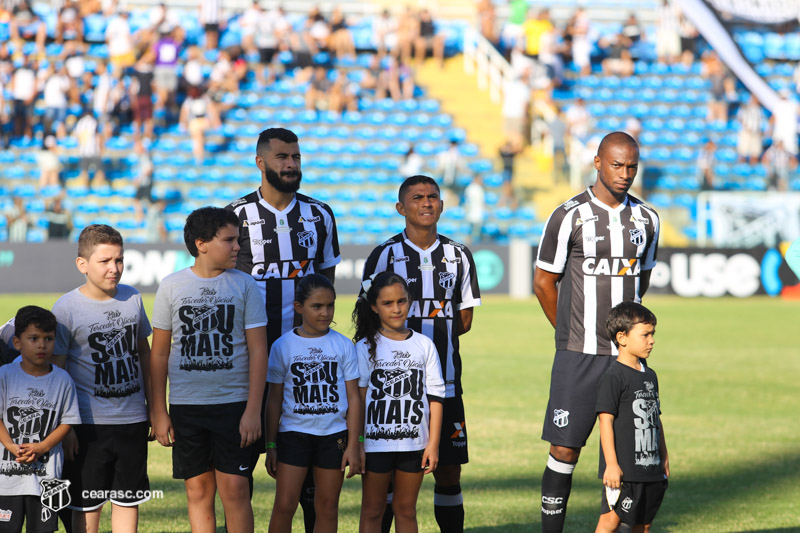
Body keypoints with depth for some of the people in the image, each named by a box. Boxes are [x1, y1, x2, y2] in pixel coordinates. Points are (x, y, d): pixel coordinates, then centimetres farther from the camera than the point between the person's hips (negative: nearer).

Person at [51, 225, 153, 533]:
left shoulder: (132, 298, 4)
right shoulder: (67, 308, -10)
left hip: (132, 418, 4)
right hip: (89, 424, -4)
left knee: (129, 499, 9)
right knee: (87, 506, 2)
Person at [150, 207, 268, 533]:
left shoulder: (244, 285, 2)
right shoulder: (171, 287, 4)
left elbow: (258, 351, 1)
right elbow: (160, 353, 8)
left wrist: (253, 410, -6)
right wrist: (159, 413, 4)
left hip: (234, 404, -1)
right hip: (186, 405, 1)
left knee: (234, 488, -5)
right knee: (198, 491, 5)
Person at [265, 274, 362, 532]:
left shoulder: (343, 346, 2)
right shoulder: (283, 346, 0)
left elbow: (353, 397, 4)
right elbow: (274, 399, 5)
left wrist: (353, 444, -1)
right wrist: (270, 445, 3)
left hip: (333, 436, 1)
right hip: (294, 433, -1)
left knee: (327, 505, 6)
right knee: (284, 504, -7)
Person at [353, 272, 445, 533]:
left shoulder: (424, 345, 5)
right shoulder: (367, 347, -1)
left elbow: (435, 397, 4)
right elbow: (357, 398, -2)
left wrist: (433, 443, -1)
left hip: (414, 443, 2)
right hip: (376, 442, -2)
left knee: (406, 509, 9)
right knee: (372, 510, 6)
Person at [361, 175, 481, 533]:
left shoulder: (459, 256, 10)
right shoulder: (384, 256, -1)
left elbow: (464, 321, 14)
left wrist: (421, 329, 0)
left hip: (445, 382, 3)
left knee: (449, 470, 5)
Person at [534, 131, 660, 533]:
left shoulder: (646, 220, 9)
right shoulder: (569, 217, -5)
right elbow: (543, 282, 3)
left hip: (627, 354, 4)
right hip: (578, 356, -4)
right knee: (565, 450, -5)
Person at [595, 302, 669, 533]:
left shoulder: (650, 375, 14)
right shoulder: (614, 377, -12)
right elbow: (606, 420, -16)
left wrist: (664, 457, 21)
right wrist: (611, 464, -20)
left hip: (650, 468, 8)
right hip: (623, 469, -8)